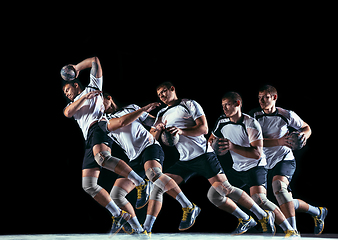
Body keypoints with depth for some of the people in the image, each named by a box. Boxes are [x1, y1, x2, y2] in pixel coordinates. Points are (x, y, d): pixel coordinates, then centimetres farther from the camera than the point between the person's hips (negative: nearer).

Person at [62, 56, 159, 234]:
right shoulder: (70, 106, 34)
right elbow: (68, 112, 9)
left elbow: (95, 60, 19)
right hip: (89, 141, 7)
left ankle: (141, 183, -43)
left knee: (102, 157, -39)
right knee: (88, 186, -3)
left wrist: (77, 67, 27)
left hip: (99, 126, -7)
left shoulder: (92, 87, 23)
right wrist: (84, 98, -1)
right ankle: (118, 216, -3)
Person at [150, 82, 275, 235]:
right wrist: (158, 129, -9)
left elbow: (203, 128, -8)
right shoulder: (162, 114, 18)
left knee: (225, 189, -15)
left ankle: (264, 216, -3)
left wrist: (182, 131, -21)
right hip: (185, 161, 7)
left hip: (203, 154, -7)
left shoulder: (189, 105, 2)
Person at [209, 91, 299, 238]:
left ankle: (289, 230, -22)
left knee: (259, 199, -28)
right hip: (237, 169, 8)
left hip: (255, 167, -8)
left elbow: (257, 153, -26)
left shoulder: (251, 123, -19)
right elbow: (211, 140, 19)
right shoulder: (222, 122, 0)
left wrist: (233, 147, -33)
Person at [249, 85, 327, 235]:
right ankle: (318, 212, 36)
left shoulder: (287, 115, -6)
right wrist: (279, 141, -30)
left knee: (278, 186, -35)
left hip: (285, 159, -4)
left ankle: (292, 230, -37)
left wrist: (304, 134, -13)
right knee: (288, 203, 9)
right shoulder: (254, 116, -6)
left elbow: (306, 127, 11)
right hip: (267, 163, 4)